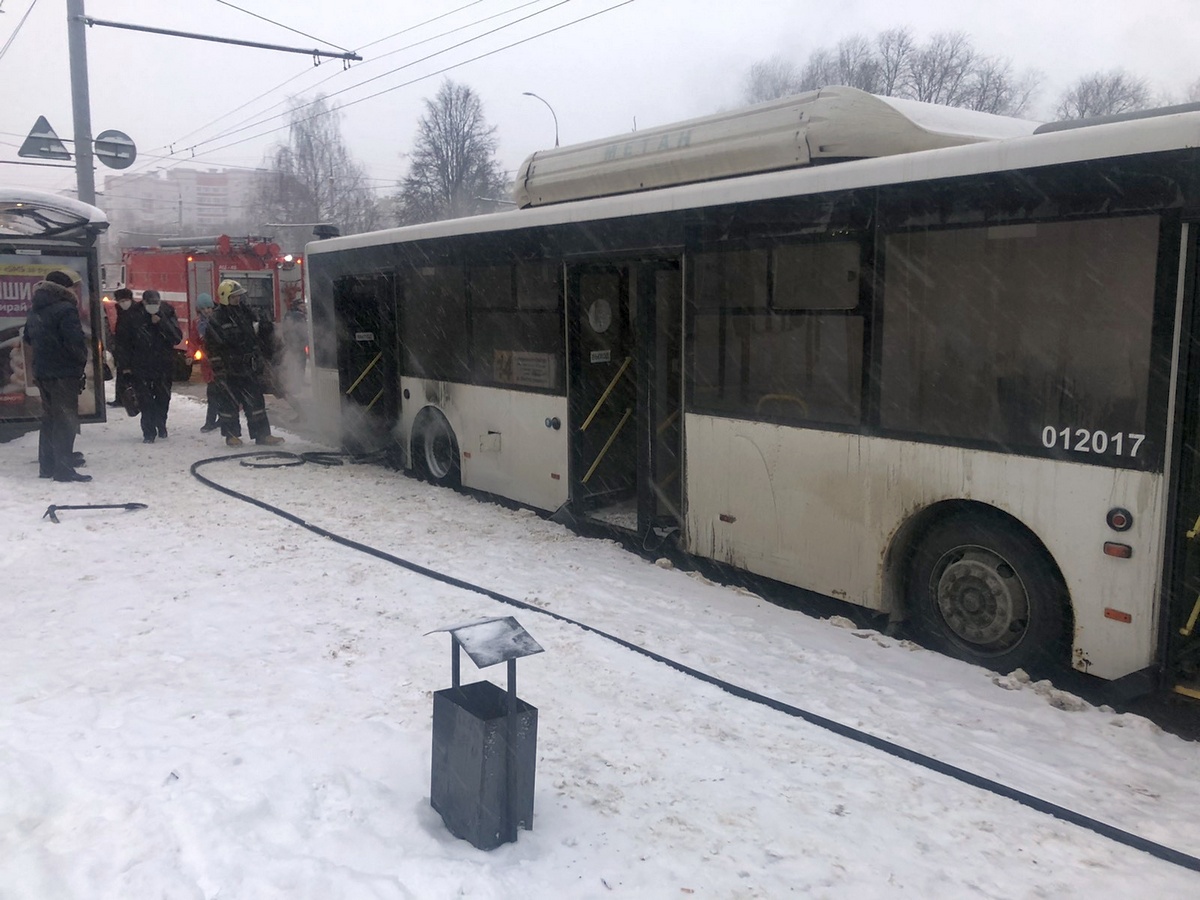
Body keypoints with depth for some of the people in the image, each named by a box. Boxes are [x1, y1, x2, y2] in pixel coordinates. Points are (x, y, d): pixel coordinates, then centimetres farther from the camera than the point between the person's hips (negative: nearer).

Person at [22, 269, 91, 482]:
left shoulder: (35, 310, 14)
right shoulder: (65, 309, -15)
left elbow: (28, 338, 22)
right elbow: (76, 342, -20)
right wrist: (82, 360, -5)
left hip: (42, 372, 8)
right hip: (64, 373, -8)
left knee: (49, 418, 17)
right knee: (66, 420, -5)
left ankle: (47, 466, 22)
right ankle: (64, 469, -7)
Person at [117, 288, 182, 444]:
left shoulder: (167, 313, -3)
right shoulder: (132, 316, -6)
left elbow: (178, 337, -10)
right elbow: (123, 342, 0)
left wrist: (162, 323, -21)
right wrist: (127, 364, -1)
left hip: (164, 366, 2)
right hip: (141, 366, -1)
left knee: (163, 399, 10)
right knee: (146, 401, -4)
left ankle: (161, 426, 30)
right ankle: (148, 432, 3)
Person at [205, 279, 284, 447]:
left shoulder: (245, 314, 11)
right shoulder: (216, 319, -9)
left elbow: (254, 339, 20)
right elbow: (213, 347, -11)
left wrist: (259, 360, 18)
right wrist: (218, 371, -14)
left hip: (248, 368, 6)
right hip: (229, 371, -6)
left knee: (256, 400, 4)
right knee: (229, 402, 2)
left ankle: (262, 434, 7)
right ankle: (231, 434, 14)